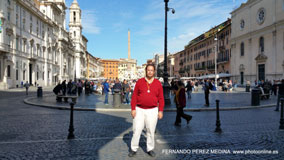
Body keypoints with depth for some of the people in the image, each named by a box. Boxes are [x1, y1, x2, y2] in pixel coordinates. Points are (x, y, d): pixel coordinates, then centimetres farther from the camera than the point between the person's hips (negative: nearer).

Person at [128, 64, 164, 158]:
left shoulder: (158, 83, 4)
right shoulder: (139, 82, 2)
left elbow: (161, 98, 4)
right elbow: (134, 96, 2)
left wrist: (160, 111, -2)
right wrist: (133, 109, -3)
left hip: (152, 111, 0)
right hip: (140, 110, 0)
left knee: (151, 131, 7)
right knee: (136, 130, 2)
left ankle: (150, 149, 22)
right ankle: (133, 149, 16)